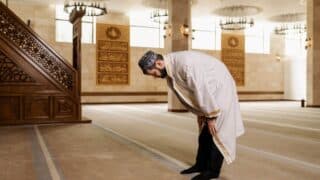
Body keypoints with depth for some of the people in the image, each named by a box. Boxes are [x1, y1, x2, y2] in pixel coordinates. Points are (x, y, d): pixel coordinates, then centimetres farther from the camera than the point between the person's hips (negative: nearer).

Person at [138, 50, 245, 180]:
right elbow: (189, 91, 5)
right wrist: (200, 113, 3)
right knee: (205, 130, 11)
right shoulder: (170, 68, -3)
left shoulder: (185, 63, -33)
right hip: (209, 90, 8)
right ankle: (201, 164, 20)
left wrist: (211, 116, -20)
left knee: (215, 131, -4)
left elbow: (202, 90, -29)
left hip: (220, 88, -8)